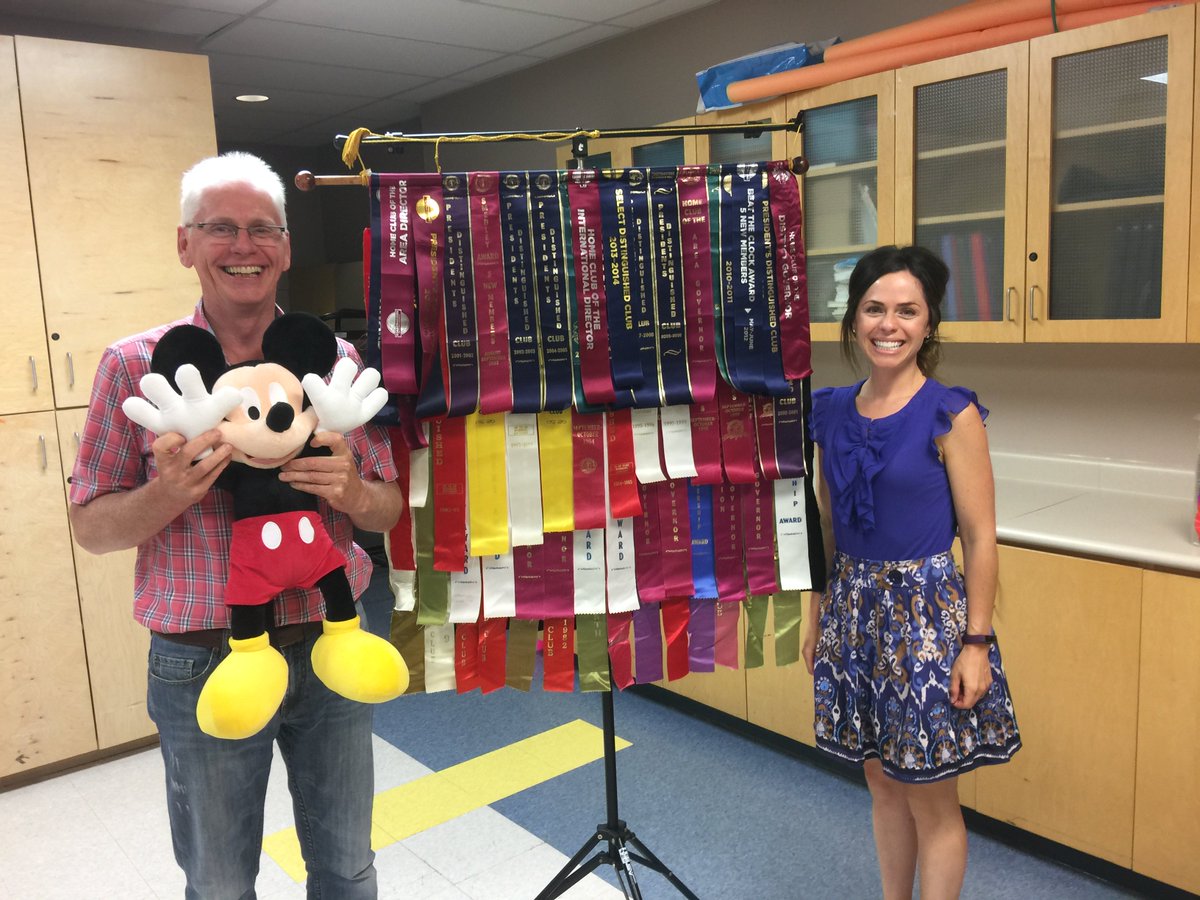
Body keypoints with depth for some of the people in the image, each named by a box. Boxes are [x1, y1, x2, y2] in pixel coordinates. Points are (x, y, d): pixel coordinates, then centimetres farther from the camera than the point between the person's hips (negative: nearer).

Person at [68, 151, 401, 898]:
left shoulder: (337, 360, -1)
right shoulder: (137, 365, -6)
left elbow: (388, 508, 4)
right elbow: (91, 526, -1)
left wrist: (352, 492, -18)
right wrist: (170, 494, -21)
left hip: (329, 649, 2)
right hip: (202, 664, -1)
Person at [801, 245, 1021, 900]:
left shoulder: (951, 416, -11)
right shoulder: (833, 412, 3)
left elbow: (980, 538, -10)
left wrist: (977, 643, -12)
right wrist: (817, 617, 12)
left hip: (926, 610, -5)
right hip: (854, 608, 5)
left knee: (931, 799, 8)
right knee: (882, 783, 19)